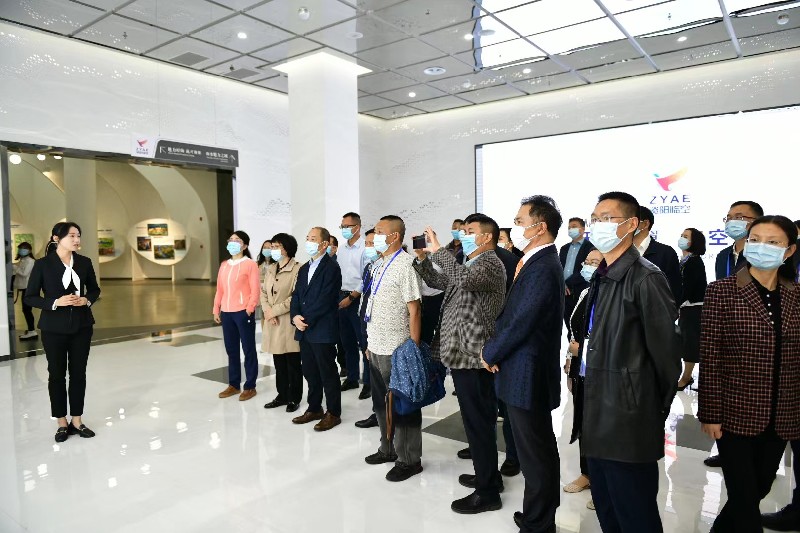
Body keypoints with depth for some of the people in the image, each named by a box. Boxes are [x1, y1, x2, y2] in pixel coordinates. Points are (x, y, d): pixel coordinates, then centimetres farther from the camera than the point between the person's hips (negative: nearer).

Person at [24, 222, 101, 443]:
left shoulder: (84, 262, 0)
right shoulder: (43, 264, -8)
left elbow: (94, 289, 12)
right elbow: (29, 297, -5)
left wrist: (86, 300, -9)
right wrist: (55, 302, -20)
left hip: (81, 325, 3)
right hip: (54, 327, -2)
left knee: (78, 373, 8)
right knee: (57, 374, 7)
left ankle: (77, 421, 20)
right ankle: (62, 423, 20)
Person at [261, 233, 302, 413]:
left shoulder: (297, 269, -10)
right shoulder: (271, 269, 14)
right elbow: (263, 291, 12)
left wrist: (274, 311, -13)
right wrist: (267, 311, -5)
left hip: (289, 322, -7)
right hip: (273, 323, 7)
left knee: (293, 363, 3)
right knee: (279, 363, 13)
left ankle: (294, 398, 15)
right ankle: (282, 395, 25)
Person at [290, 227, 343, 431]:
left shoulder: (331, 267, -10)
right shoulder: (304, 269, 17)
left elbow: (325, 300, -17)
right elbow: (296, 296, 12)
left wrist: (307, 320, -15)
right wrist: (295, 317, -5)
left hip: (323, 330, -8)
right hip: (305, 330, 8)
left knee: (328, 374, 2)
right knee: (310, 372, 15)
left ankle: (333, 413, 14)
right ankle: (314, 409, 29)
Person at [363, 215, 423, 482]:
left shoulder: (405, 265, -15)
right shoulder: (379, 265, 11)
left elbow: (414, 310, -17)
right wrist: (370, 343, 15)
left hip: (396, 350, -8)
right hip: (376, 348, 8)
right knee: (382, 403, 19)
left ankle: (409, 460, 20)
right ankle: (389, 449, 36)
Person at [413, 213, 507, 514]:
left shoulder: (491, 264, -13)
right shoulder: (469, 266, 17)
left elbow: (464, 279, -34)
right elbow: (437, 281, 23)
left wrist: (438, 250, -25)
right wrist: (422, 257, 9)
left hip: (473, 356, -10)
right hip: (462, 353, 10)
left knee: (479, 422, -1)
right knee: (476, 420, 19)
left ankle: (487, 492, 11)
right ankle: (486, 475, 34)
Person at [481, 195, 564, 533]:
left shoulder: (543, 268, -21)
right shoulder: (535, 263, 9)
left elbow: (521, 323, -22)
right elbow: (510, 315, 13)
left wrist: (490, 354, -7)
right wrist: (495, 349, 0)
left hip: (527, 376, -10)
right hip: (523, 372, 10)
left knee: (536, 456, 5)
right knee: (538, 452, 21)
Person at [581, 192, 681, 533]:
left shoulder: (645, 278, -16)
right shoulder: (601, 276, 10)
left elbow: (665, 349, -14)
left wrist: (658, 410, -4)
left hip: (628, 420, -8)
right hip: (599, 416, 8)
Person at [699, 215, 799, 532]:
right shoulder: (722, 291, -9)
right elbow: (709, 358, -10)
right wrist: (710, 413, -11)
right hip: (736, 412, -5)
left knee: (759, 491, 18)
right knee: (745, 499, 2)